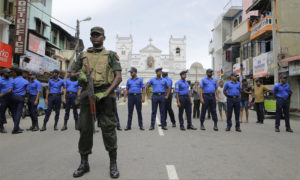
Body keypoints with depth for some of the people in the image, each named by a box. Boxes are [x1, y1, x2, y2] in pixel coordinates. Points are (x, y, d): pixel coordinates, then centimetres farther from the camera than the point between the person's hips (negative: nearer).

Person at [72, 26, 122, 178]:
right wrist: (79, 76, -7)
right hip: (86, 94, 3)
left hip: (105, 95, -3)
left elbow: (118, 77, -1)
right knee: (85, 129, 5)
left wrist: (105, 93, -14)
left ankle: (113, 164, 9)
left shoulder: (110, 55, 9)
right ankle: (84, 163, 19)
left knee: (108, 129, -3)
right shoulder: (83, 55, 18)